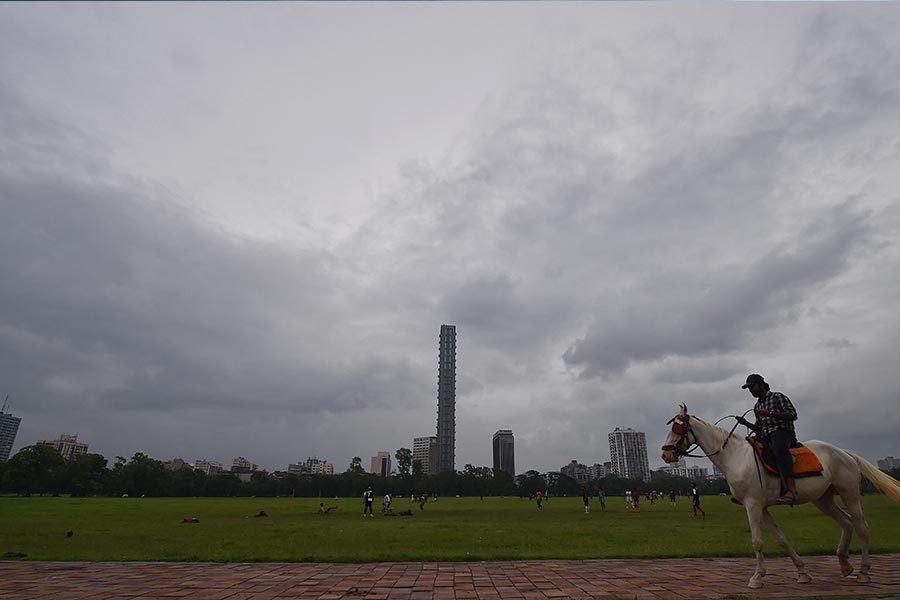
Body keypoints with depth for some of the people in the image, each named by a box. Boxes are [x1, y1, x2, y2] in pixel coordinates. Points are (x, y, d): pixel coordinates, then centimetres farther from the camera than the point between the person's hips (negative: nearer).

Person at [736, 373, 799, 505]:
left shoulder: (777, 396, 7)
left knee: (779, 447, -41)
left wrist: (769, 413, -14)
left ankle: (790, 489, -51)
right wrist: (746, 423, 6)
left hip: (782, 432, -8)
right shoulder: (757, 406, 26)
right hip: (765, 437, 8)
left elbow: (792, 415, -6)